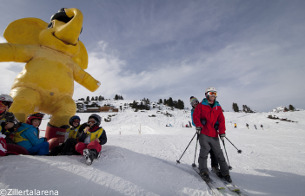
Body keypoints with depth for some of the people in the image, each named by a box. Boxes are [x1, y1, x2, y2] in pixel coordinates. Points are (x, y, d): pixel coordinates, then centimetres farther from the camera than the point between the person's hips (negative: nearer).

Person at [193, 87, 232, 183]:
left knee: (219, 153, 8)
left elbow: (221, 120, 9)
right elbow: (195, 116, 0)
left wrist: (222, 133, 1)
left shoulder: (218, 107, 13)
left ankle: (225, 173, 21)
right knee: (204, 152, -8)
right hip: (204, 133, -3)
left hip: (214, 134, 4)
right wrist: (198, 126, -12)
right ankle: (203, 171, 6)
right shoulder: (201, 105, 3)